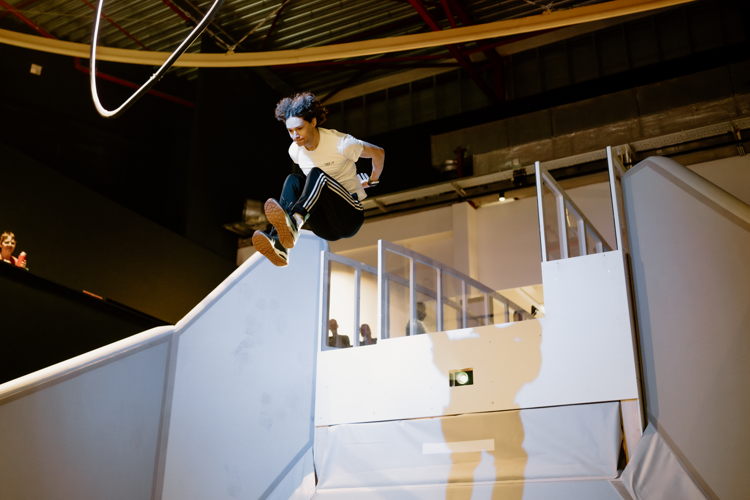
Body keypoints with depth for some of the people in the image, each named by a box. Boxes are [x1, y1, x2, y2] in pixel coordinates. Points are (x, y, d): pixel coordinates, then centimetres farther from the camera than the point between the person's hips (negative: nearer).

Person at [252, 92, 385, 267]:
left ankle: (293, 223, -64)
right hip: (324, 227, 5)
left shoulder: (340, 143, -13)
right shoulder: (295, 150, 3)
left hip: (350, 217, -5)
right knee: (293, 180, -21)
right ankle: (279, 246, -45)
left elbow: (378, 152, 3)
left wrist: (372, 181, 16)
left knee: (317, 174, -30)